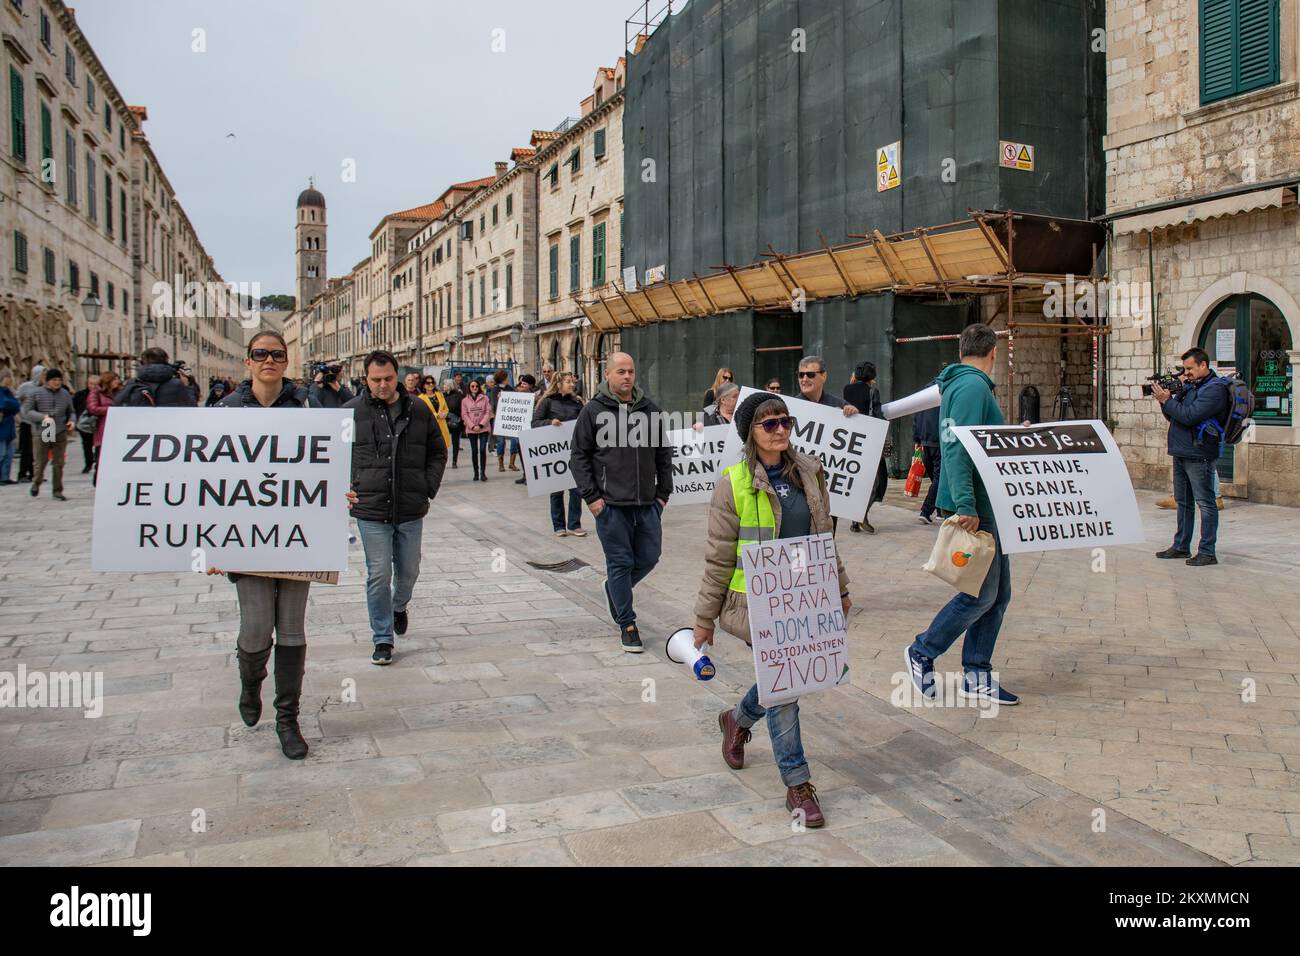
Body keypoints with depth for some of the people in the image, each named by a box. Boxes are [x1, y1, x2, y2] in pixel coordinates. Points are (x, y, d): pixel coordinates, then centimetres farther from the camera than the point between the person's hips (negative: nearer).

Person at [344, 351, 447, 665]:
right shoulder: (351, 412, -1)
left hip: (411, 510, 2)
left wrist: (428, 488, 3)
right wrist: (344, 488, -5)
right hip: (370, 510, -2)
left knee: (409, 572, 15)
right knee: (379, 575, 0)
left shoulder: (418, 410, 4)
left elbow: (438, 453, 13)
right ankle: (383, 639, 12)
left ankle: (399, 606, 47)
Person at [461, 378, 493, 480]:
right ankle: (476, 473, 11)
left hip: (484, 428, -1)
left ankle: (483, 472, -2)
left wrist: (481, 425, -10)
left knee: (483, 450, -9)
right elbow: (464, 415, 2)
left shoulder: (485, 398, 3)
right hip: (471, 429, 1)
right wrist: (472, 426, -10)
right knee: (474, 451, 4)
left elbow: (488, 412, -1)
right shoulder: (465, 400, 6)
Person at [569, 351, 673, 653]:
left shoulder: (650, 410, 9)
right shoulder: (594, 411, -2)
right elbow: (578, 456, -1)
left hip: (647, 503, 4)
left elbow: (664, 453, 16)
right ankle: (627, 624, 12)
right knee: (620, 562, 1)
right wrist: (591, 496, -7)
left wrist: (663, 492, 10)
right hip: (611, 504, -4)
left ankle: (614, 590, 37)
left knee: (649, 558, 10)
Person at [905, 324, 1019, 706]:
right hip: (974, 508, -10)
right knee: (982, 594, -3)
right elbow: (957, 449, -25)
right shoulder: (973, 386, -15)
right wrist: (965, 506, -29)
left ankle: (976, 678, 17)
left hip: (985, 508, 10)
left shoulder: (959, 384, 16)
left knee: (999, 593, 11)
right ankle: (922, 652, 13)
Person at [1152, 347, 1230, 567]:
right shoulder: (1190, 386, 15)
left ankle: (1207, 552, 0)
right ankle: (1181, 547, 24)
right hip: (1181, 453, 9)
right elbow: (1174, 416, 19)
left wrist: (1167, 400, -14)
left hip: (1199, 455, -9)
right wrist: (1165, 401, 2)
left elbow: (1189, 416, -22)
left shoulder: (1215, 389, -12)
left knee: (1205, 503, -4)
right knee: (1183, 502, 15)